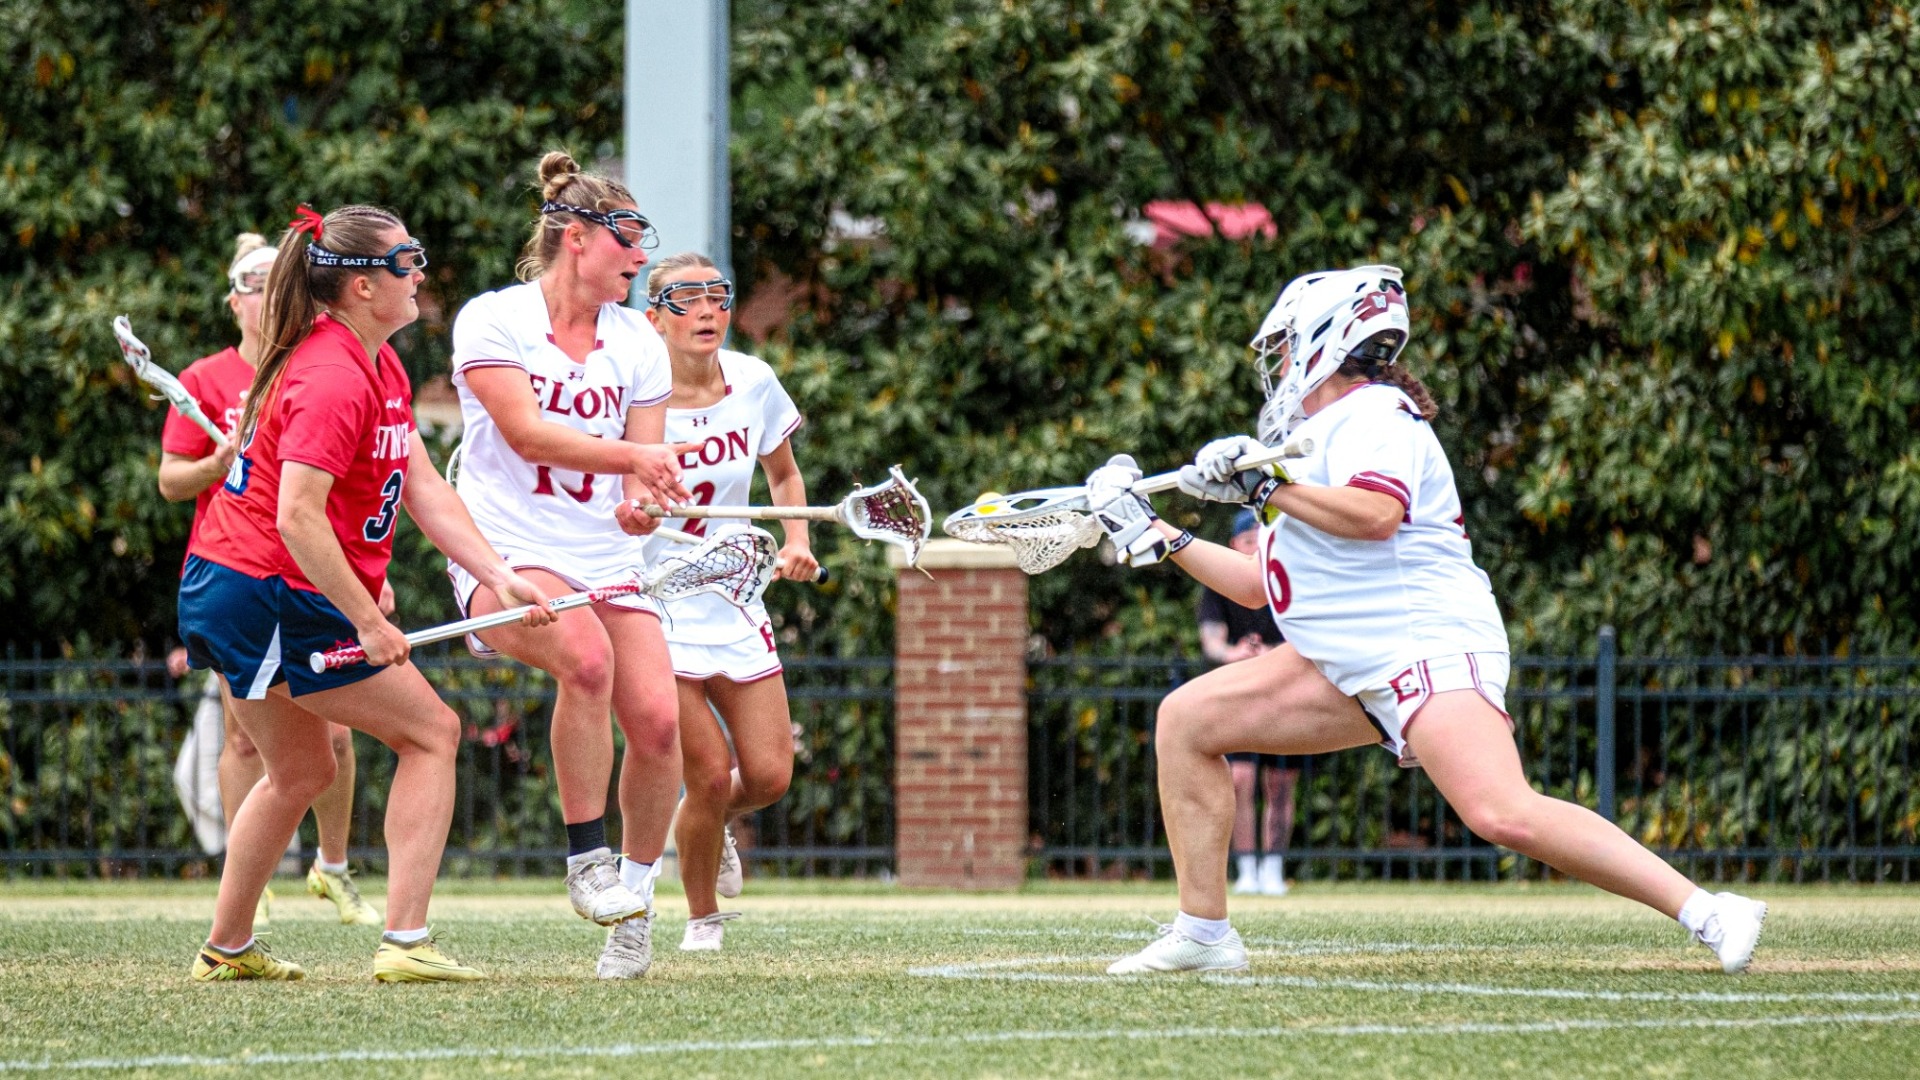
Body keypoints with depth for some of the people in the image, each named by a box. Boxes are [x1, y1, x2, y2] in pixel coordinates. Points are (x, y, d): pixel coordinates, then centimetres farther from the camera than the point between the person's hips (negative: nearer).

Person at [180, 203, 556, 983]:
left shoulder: (379, 365, 11)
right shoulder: (334, 379, -21)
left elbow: (424, 489, 8)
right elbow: (297, 517, -28)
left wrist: (499, 577, -3)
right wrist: (369, 624, -25)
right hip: (275, 596, -10)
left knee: (301, 771, 23)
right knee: (431, 732, -3)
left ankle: (226, 950, 30)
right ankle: (405, 941, -8)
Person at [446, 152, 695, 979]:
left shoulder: (637, 343, 10)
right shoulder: (492, 320, -4)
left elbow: (645, 470, 7)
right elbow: (526, 432, -16)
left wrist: (641, 506, -17)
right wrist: (633, 456, -28)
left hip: (609, 559, 5)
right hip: (509, 553, -5)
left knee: (655, 719, -15)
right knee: (587, 656, -35)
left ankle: (635, 897, 6)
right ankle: (585, 857, -20)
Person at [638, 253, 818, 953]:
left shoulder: (753, 383, -2)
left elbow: (783, 475, 15)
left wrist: (796, 542, -1)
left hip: (735, 603, 4)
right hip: (657, 608, -4)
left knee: (769, 776, -2)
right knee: (711, 775, -11)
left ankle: (716, 826, 35)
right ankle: (703, 918, 14)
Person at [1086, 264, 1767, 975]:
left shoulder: (1373, 415, -3)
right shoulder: (1319, 436, 27)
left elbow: (1375, 514, -24)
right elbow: (1260, 585, 32)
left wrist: (1261, 484, -16)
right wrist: (1155, 536, 30)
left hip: (1429, 642, -10)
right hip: (1352, 669, 10)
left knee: (1502, 814, -29)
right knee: (1186, 719, 5)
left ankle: (1705, 912, -30)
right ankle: (1204, 935, 8)